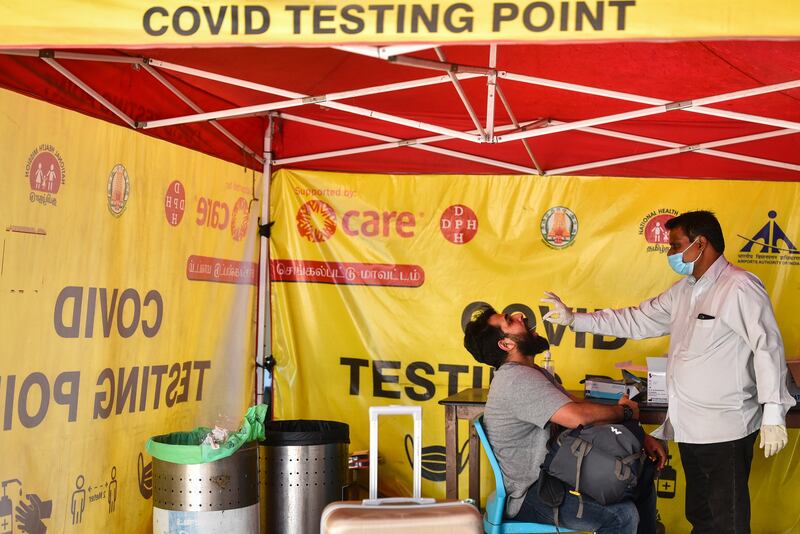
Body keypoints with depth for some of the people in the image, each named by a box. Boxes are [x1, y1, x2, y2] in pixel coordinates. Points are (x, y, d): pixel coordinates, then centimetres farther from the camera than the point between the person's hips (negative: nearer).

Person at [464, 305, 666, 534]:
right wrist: (624, 411, -11)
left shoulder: (535, 374, 14)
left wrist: (640, 437, 2)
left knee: (643, 485, 10)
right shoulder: (517, 378, -20)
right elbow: (578, 416, -31)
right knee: (622, 515, -26)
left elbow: (583, 412, 12)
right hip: (531, 496, -10)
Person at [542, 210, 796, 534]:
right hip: (690, 427, 9)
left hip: (726, 430, -9)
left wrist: (773, 416, -22)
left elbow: (767, 348, -19)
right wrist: (574, 319, 11)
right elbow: (636, 321, 16)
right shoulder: (683, 291, 13)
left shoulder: (740, 288, -14)